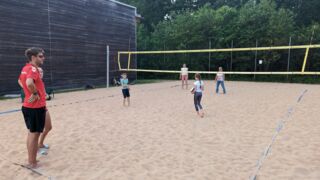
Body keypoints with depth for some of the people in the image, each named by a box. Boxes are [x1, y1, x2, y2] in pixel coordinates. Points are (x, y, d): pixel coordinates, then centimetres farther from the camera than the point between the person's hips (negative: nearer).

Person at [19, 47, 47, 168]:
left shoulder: (26, 68, 10)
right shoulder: (33, 69, -18)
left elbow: (21, 80, 27)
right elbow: (29, 83, -38)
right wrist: (35, 93, -20)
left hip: (28, 106, 9)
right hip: (36, 107, -9)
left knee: (31, 133, 17)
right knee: (34, 134, 1)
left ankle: (31, 160, 29)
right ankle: (32, 163, 12)